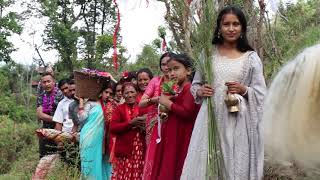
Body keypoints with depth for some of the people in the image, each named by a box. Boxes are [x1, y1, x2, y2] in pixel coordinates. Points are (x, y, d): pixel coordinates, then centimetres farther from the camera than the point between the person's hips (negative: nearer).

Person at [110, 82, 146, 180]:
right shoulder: (119, 109, 4)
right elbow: (112, 128, -7)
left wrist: (144, 126, -9)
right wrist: (131, 123, -16)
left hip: (141, 151, 2)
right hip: (125, 151, -2)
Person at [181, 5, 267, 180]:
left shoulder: (251, 58, 3)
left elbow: (261, 94, 4)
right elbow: (195, 84, 16)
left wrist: (244, 90, -13)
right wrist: (199, 91, -5)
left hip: (239, 122, -1)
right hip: (211, 118, 1)